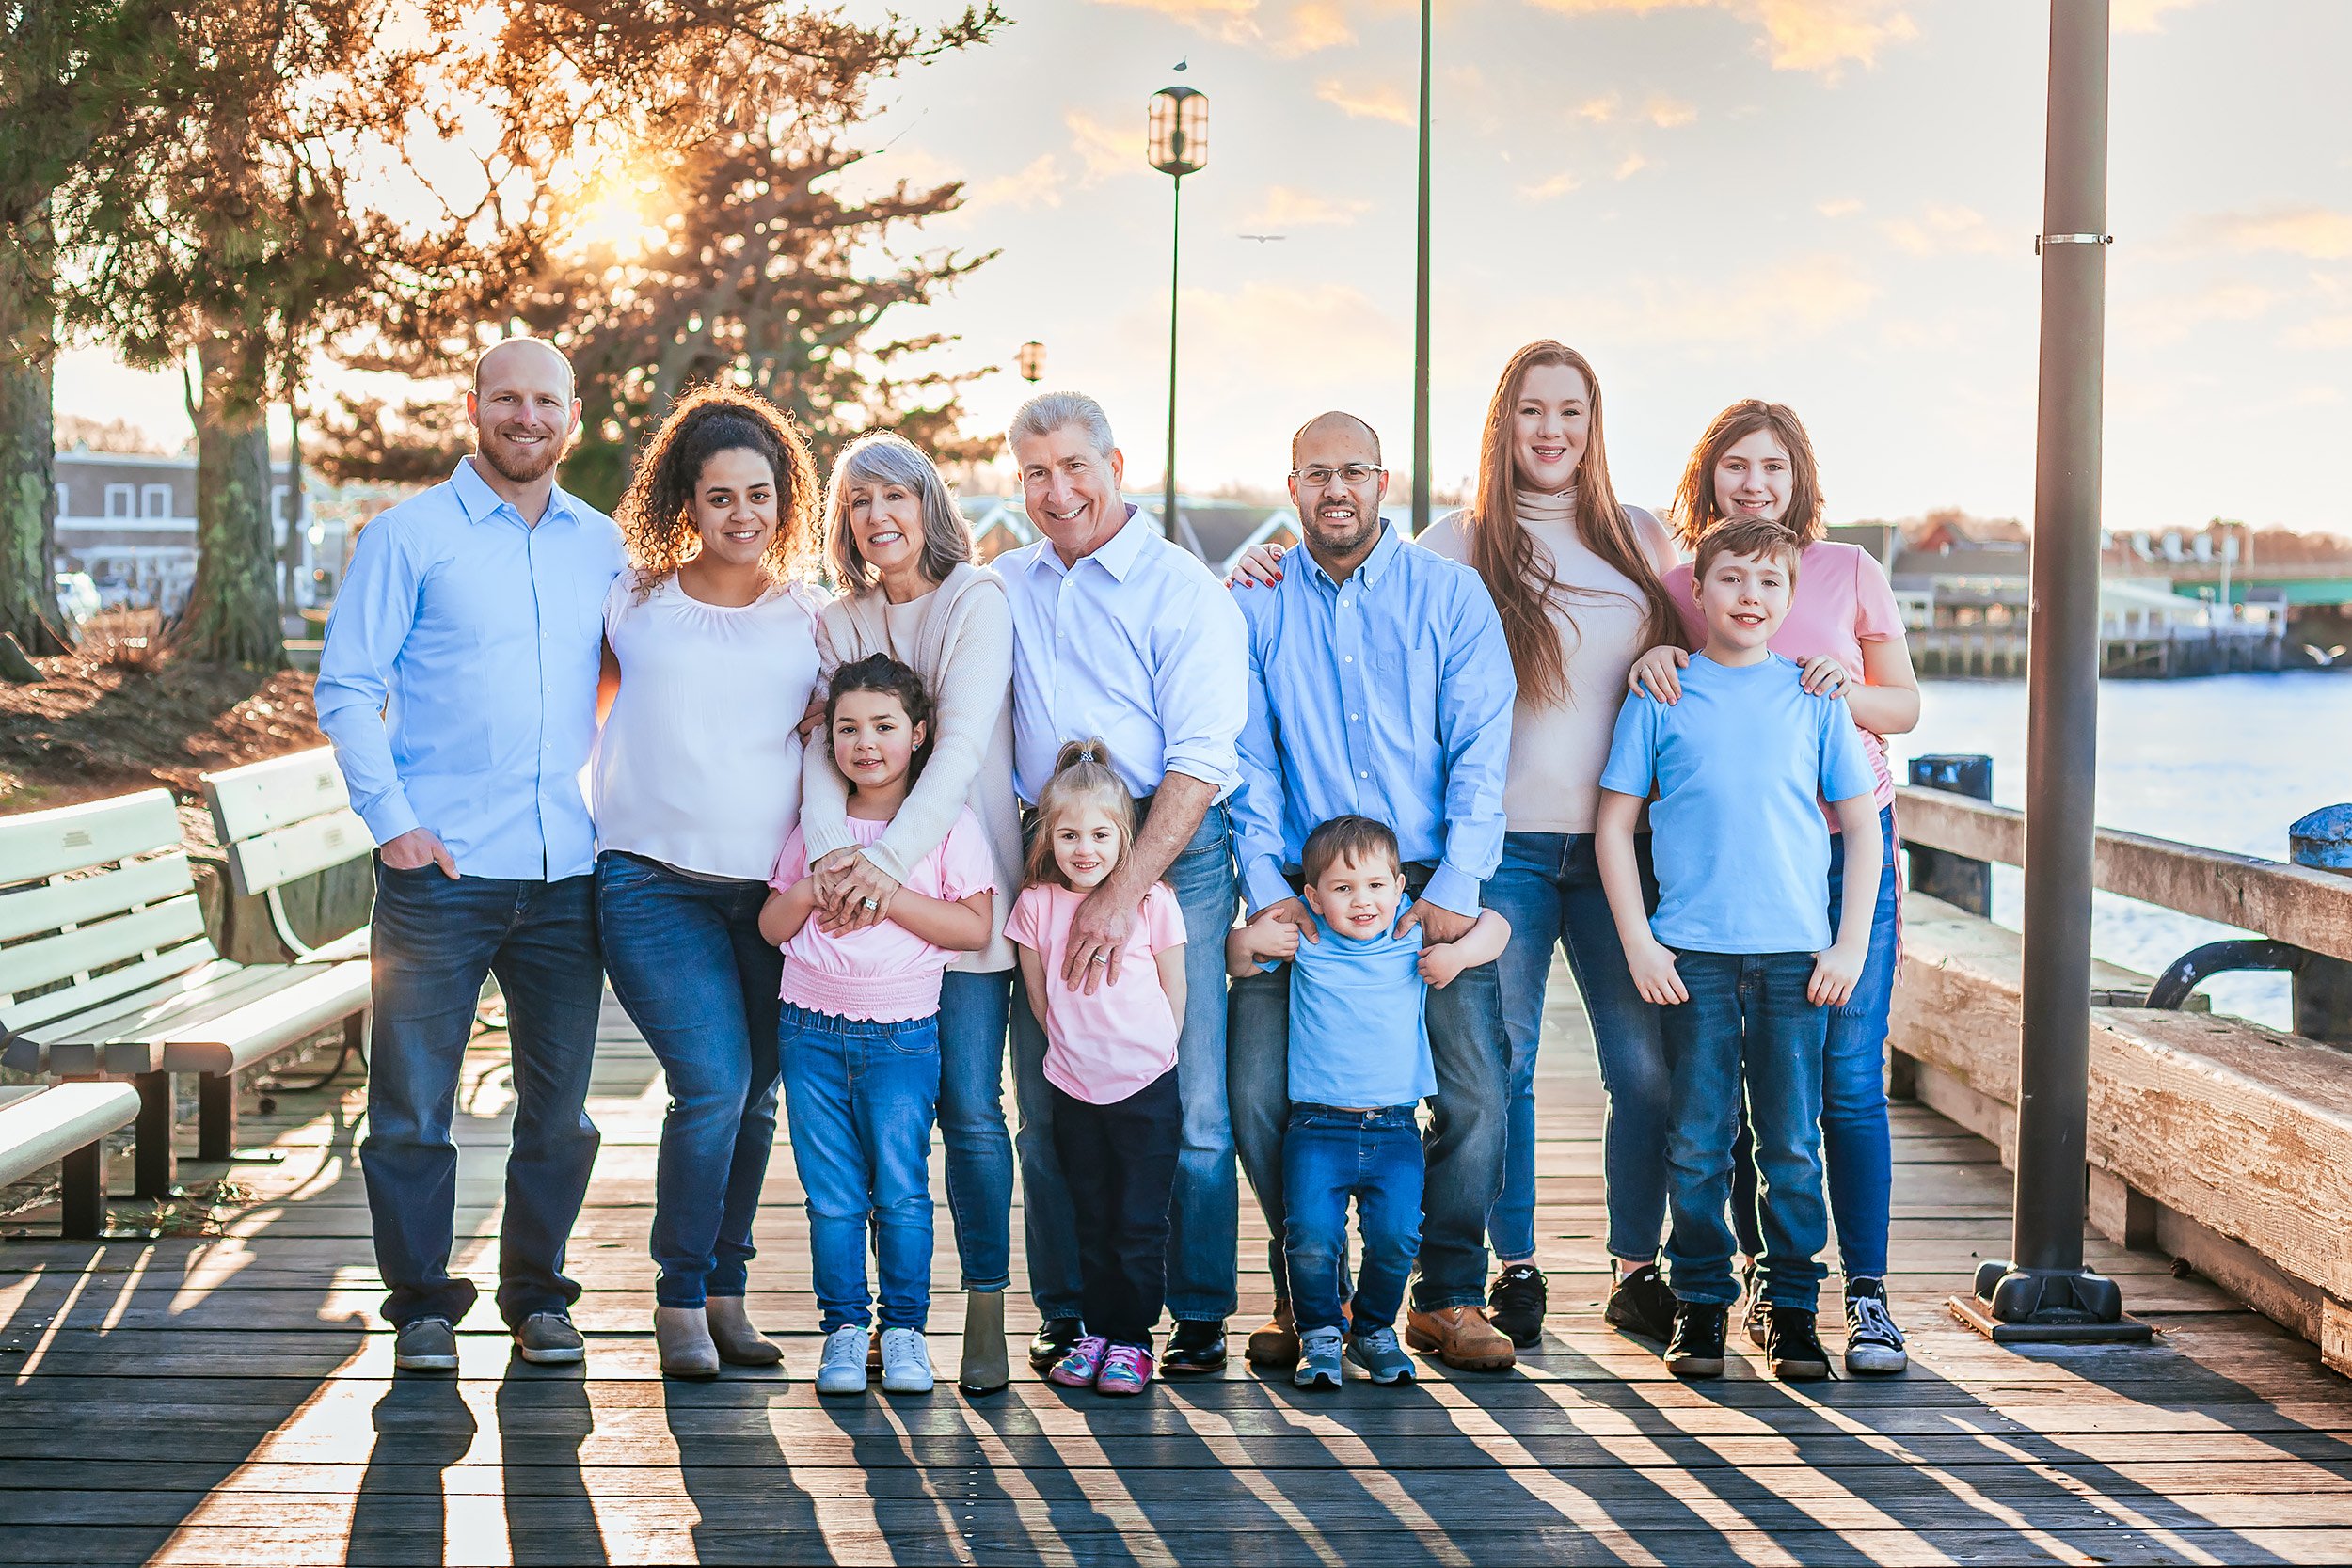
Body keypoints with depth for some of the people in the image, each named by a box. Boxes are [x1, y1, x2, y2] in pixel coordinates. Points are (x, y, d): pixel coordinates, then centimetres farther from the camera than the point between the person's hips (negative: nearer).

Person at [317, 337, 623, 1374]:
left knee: (559, 1108, 8)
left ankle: (537, 1295, 22)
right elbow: (346, 687, -1)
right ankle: (421, 1304, 15)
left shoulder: (604, 546, 12)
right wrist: (390, 818, -10)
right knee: (412, 1104, 1)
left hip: (567, 869, 3)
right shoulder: (409, 535, 2)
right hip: (439, 866, -3)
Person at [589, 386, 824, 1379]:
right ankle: (678, 1297, 1)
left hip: (774, 888, 2)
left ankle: (725, 1293, 20)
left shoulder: (808, 623, 12)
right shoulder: (632, 601, 9)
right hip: (654, 879, -2)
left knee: (753, 1099, 5)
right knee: (712, 1084, -15)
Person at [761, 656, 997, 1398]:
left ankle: (904, 1327, 9)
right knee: (832, 1193, 3)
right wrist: (814, 887, -8)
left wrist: (889, 894, -16)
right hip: (811, 1029, 3)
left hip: (903, 1035, -3)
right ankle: (844, 1327, 12)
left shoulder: (948, 823, 0)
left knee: (901, 1189, -3)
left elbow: (974, 927, -9)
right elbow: (772, 927, 11)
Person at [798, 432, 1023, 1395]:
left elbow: (961, 744, -13)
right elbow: (822, 745, -1)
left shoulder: (977, 602, -1)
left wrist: (891, 861, -25)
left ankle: (986, 1312, 2)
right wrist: (832, 851, -21)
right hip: (863, 904, 3)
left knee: (969, 1107, -6)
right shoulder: (838, 624, 12)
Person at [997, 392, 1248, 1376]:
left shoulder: (1183, 591, -2)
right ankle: (1066, 1316, 16)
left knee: (1189, 1105, -3)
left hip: (1172, 856, -4)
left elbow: (1201, 761, -10)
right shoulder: (1004, 588, 13)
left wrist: (1125, 891, -19)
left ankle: (1200, 1318, 9)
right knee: (1047, 1107, 5)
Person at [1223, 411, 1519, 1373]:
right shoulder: (1256, 607, 8)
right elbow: (1249, 760, 5)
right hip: (1299, 890, 1)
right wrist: (1266, 887, -7)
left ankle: (1449, 1297, 10)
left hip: (1432, 887, 0)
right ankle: (1303, 1294, 11)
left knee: (1475, 1095, -8)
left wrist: (1456, 887, -11)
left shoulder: (1450, 595, 5)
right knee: (1258, 1094, -9)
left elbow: (1481, 750, -1)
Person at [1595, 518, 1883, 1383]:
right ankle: (1699, 1305, 14)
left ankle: (1791, 1309, 14)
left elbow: (1862, 824, 9)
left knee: (1793, 1145, 3)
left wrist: (1850, 945, 1)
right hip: (1692, 954, -1)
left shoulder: (1814, 696, 7)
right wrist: (1638, 942, -3)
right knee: (1697, 1144, 2)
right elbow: (1615, 823, 5)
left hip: (1796, 955, 1)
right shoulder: (1662, 696, 4)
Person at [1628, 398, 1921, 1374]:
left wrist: (1844, 688, -12)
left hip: (1847, 843, -1)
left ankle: (1867, 1294, 1)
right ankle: (1764, 1275, 17)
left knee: (1849, 1079, -5)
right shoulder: (1678, 586, 6)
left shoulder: (1850, 571, 4)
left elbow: (1906, 707, 9)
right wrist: (1650, 661, -11)